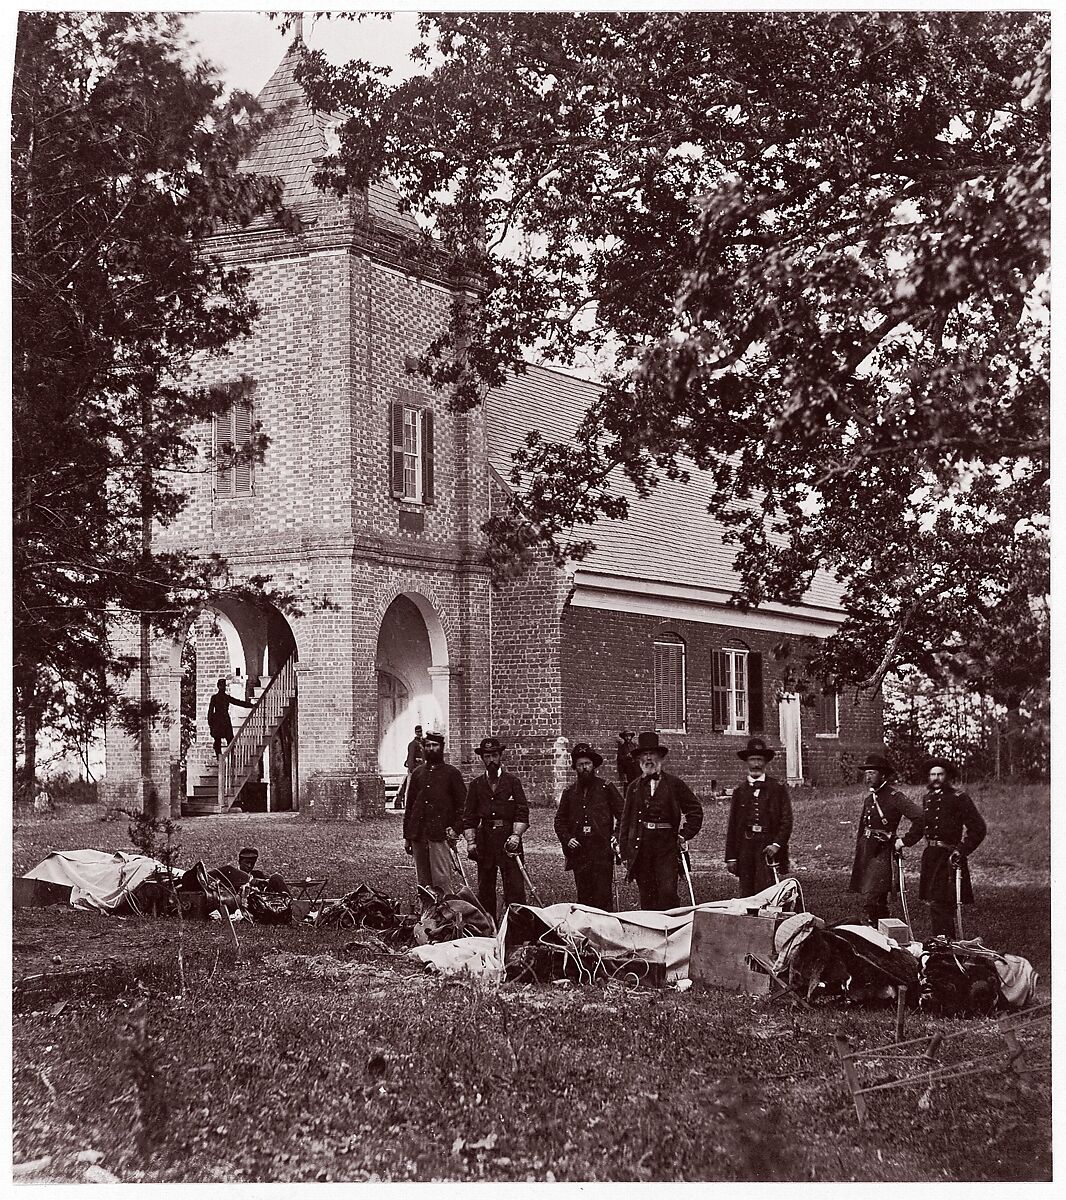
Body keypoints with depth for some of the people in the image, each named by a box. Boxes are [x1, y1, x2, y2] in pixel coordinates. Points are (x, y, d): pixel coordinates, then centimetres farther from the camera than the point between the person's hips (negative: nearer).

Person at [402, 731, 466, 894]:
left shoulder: (451, 773, 5)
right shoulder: (417, 773, 16)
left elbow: (463, 804, 3)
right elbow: (409, 805, 18)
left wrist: (456, 829, -9)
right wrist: (407, 837, 13)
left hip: (441, 834, -4)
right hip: (418, 835, 4)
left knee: (442, 878, -11)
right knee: (423, 880, 6)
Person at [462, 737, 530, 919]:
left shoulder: (512, 781, 5)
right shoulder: (476, 785, 12)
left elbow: (522, 813, 0)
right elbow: (469, 817, 11)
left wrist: (515, 836, -13)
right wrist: (470, 841, -1)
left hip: (509, 840, -2)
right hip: (484, 841, 3)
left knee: (515, 888, -8)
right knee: (485, 889, 6)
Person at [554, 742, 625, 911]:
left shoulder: (606, 788, 5)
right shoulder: (570, 792, 13)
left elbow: (623, 815, 7)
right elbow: (559, 820, 18)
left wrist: (617, 837, -4)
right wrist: (566, 839, 2)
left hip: (602, 851, -3)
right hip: (578, 851, 3)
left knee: (603, 896, -8)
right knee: (583, 897, 5)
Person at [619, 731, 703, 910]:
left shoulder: (674, 784, 6)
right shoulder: (634, 787, 12)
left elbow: (695, 810, 11)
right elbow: (626, 821, 13)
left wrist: (684, 835, 0)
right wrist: (625, 854, 8)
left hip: (667, 846, -2)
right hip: (640, 846, 2)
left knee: (668, 891, -14)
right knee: (646, 896, 4)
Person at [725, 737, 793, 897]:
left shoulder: (778, 788, 6)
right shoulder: (739, 791, 12)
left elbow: (787, 820, 3)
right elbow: (732, 826, 12)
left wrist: (777, 844, -10)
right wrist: (731, 857, 7)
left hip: (768, 847, -3)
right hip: (745, 846, 3)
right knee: (746, 894, 2)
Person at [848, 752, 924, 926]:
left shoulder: (894, 797, -11)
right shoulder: (869, 798, 14)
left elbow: (920, 817, -19)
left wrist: (905, 841, -15)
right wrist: (858, 857, 20)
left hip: (882, 853, -8)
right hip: (866, 852, 8)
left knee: (870, 898, -16)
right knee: (879, 901, 13)